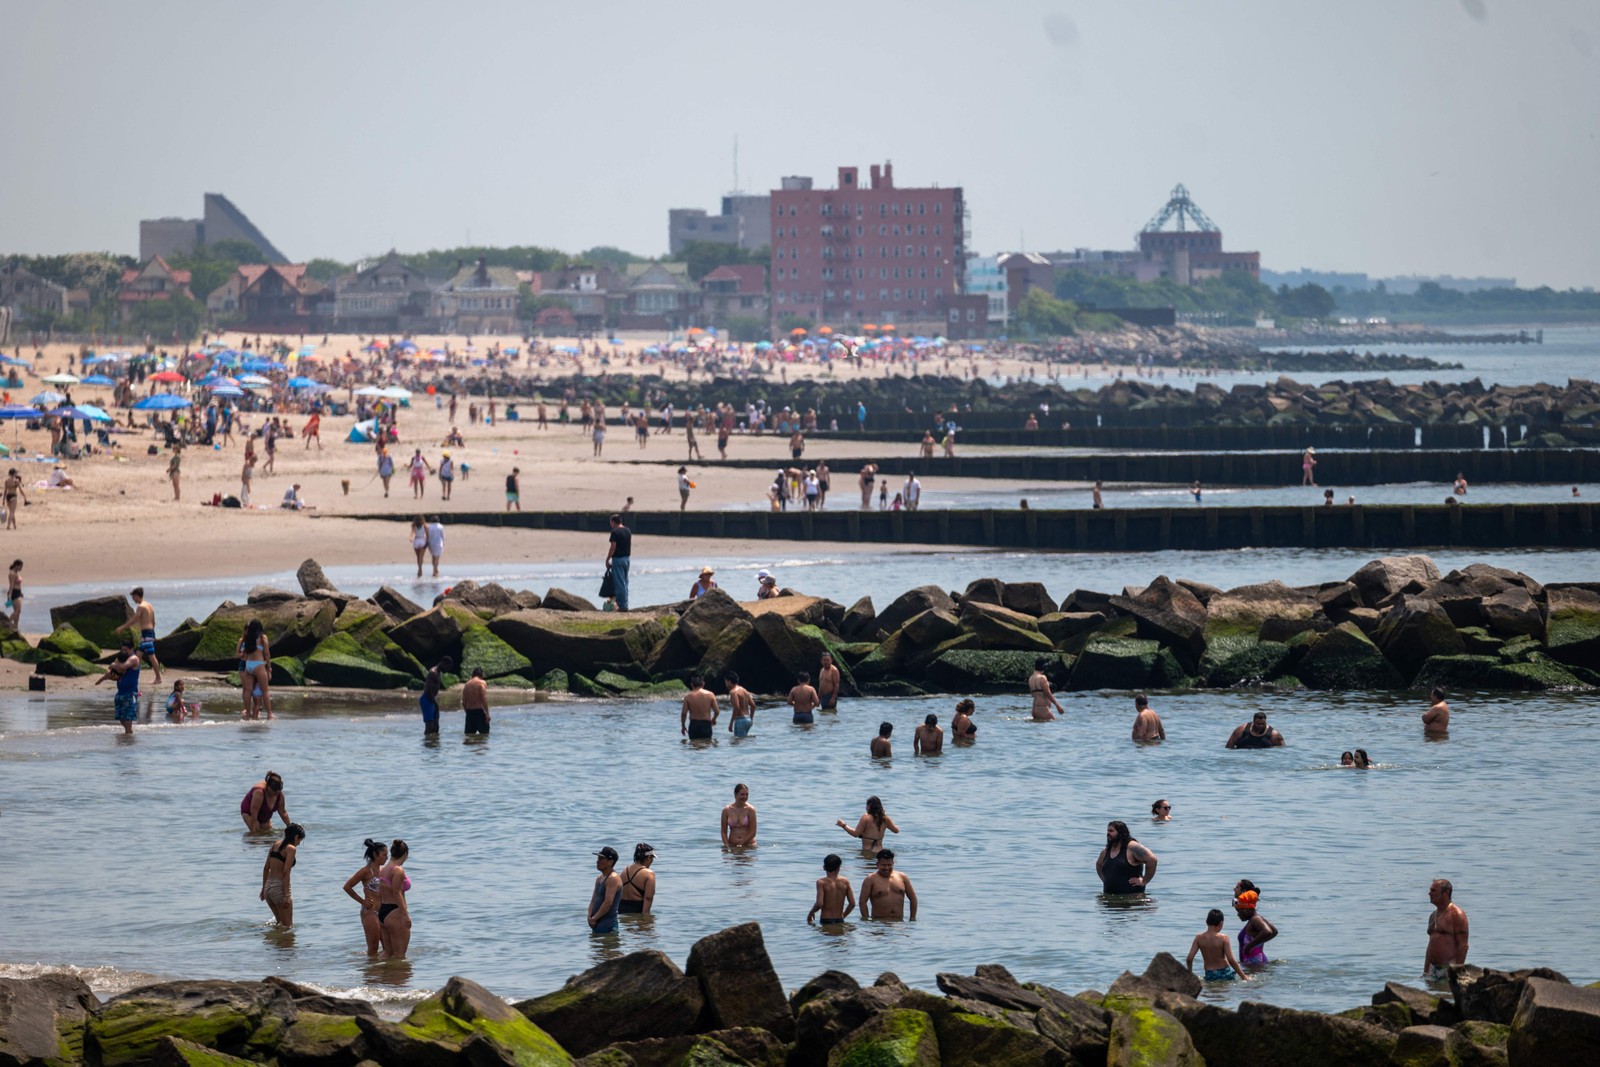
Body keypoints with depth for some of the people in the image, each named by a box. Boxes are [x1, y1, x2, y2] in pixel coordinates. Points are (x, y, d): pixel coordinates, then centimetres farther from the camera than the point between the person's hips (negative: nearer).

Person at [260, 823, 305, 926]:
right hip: (280, 887, -8)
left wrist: (264, 888, 22)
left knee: (280, 922, 22)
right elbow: (285, 872, -17)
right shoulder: (291, 849, -10)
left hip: (268, 886, 8)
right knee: (287, 925, 0)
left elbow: (266, 868, 15)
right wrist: (287, 895, -17)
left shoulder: (275, 845, 12)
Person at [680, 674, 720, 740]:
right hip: (706, 724, 0)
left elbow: (684, 713, -5)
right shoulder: (710, 695, -2)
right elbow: (717, 711, 0)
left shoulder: (688, 696, -3)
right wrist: (713, 719, 21)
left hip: (693, 724, 0)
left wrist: (683, 726, 10)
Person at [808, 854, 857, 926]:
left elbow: (819, 904, -14)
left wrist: (811, 913, 6)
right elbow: (852, 904, 6)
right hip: (840, 921, 4)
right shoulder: (845, 882, 5)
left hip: (826, 922, -4)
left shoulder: (822, 882, -6)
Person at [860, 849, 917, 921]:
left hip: (899, 921, 3)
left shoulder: (902, 878, 12)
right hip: (878, 922, -3)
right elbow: (863, 902, -1)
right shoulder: (870, 880, 2)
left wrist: (912, 918, 10)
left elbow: (913, 899, 17)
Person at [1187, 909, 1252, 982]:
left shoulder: (1199, 938, -1)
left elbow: (1189, 959, -4)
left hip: (1209, 976, 3)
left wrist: (1190, 975, 14)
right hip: (1224, 973, -3)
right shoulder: (1223, 938, -10)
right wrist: (1244, 977, -7)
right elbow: (1231, 960, -15)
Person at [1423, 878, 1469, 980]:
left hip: (1449, 968, -8)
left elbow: (1463, 945, -13)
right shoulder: (1433, 915, 17)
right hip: (1433, 969, 8)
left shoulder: (1456, 914, -8)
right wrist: (1425, 972, 17)